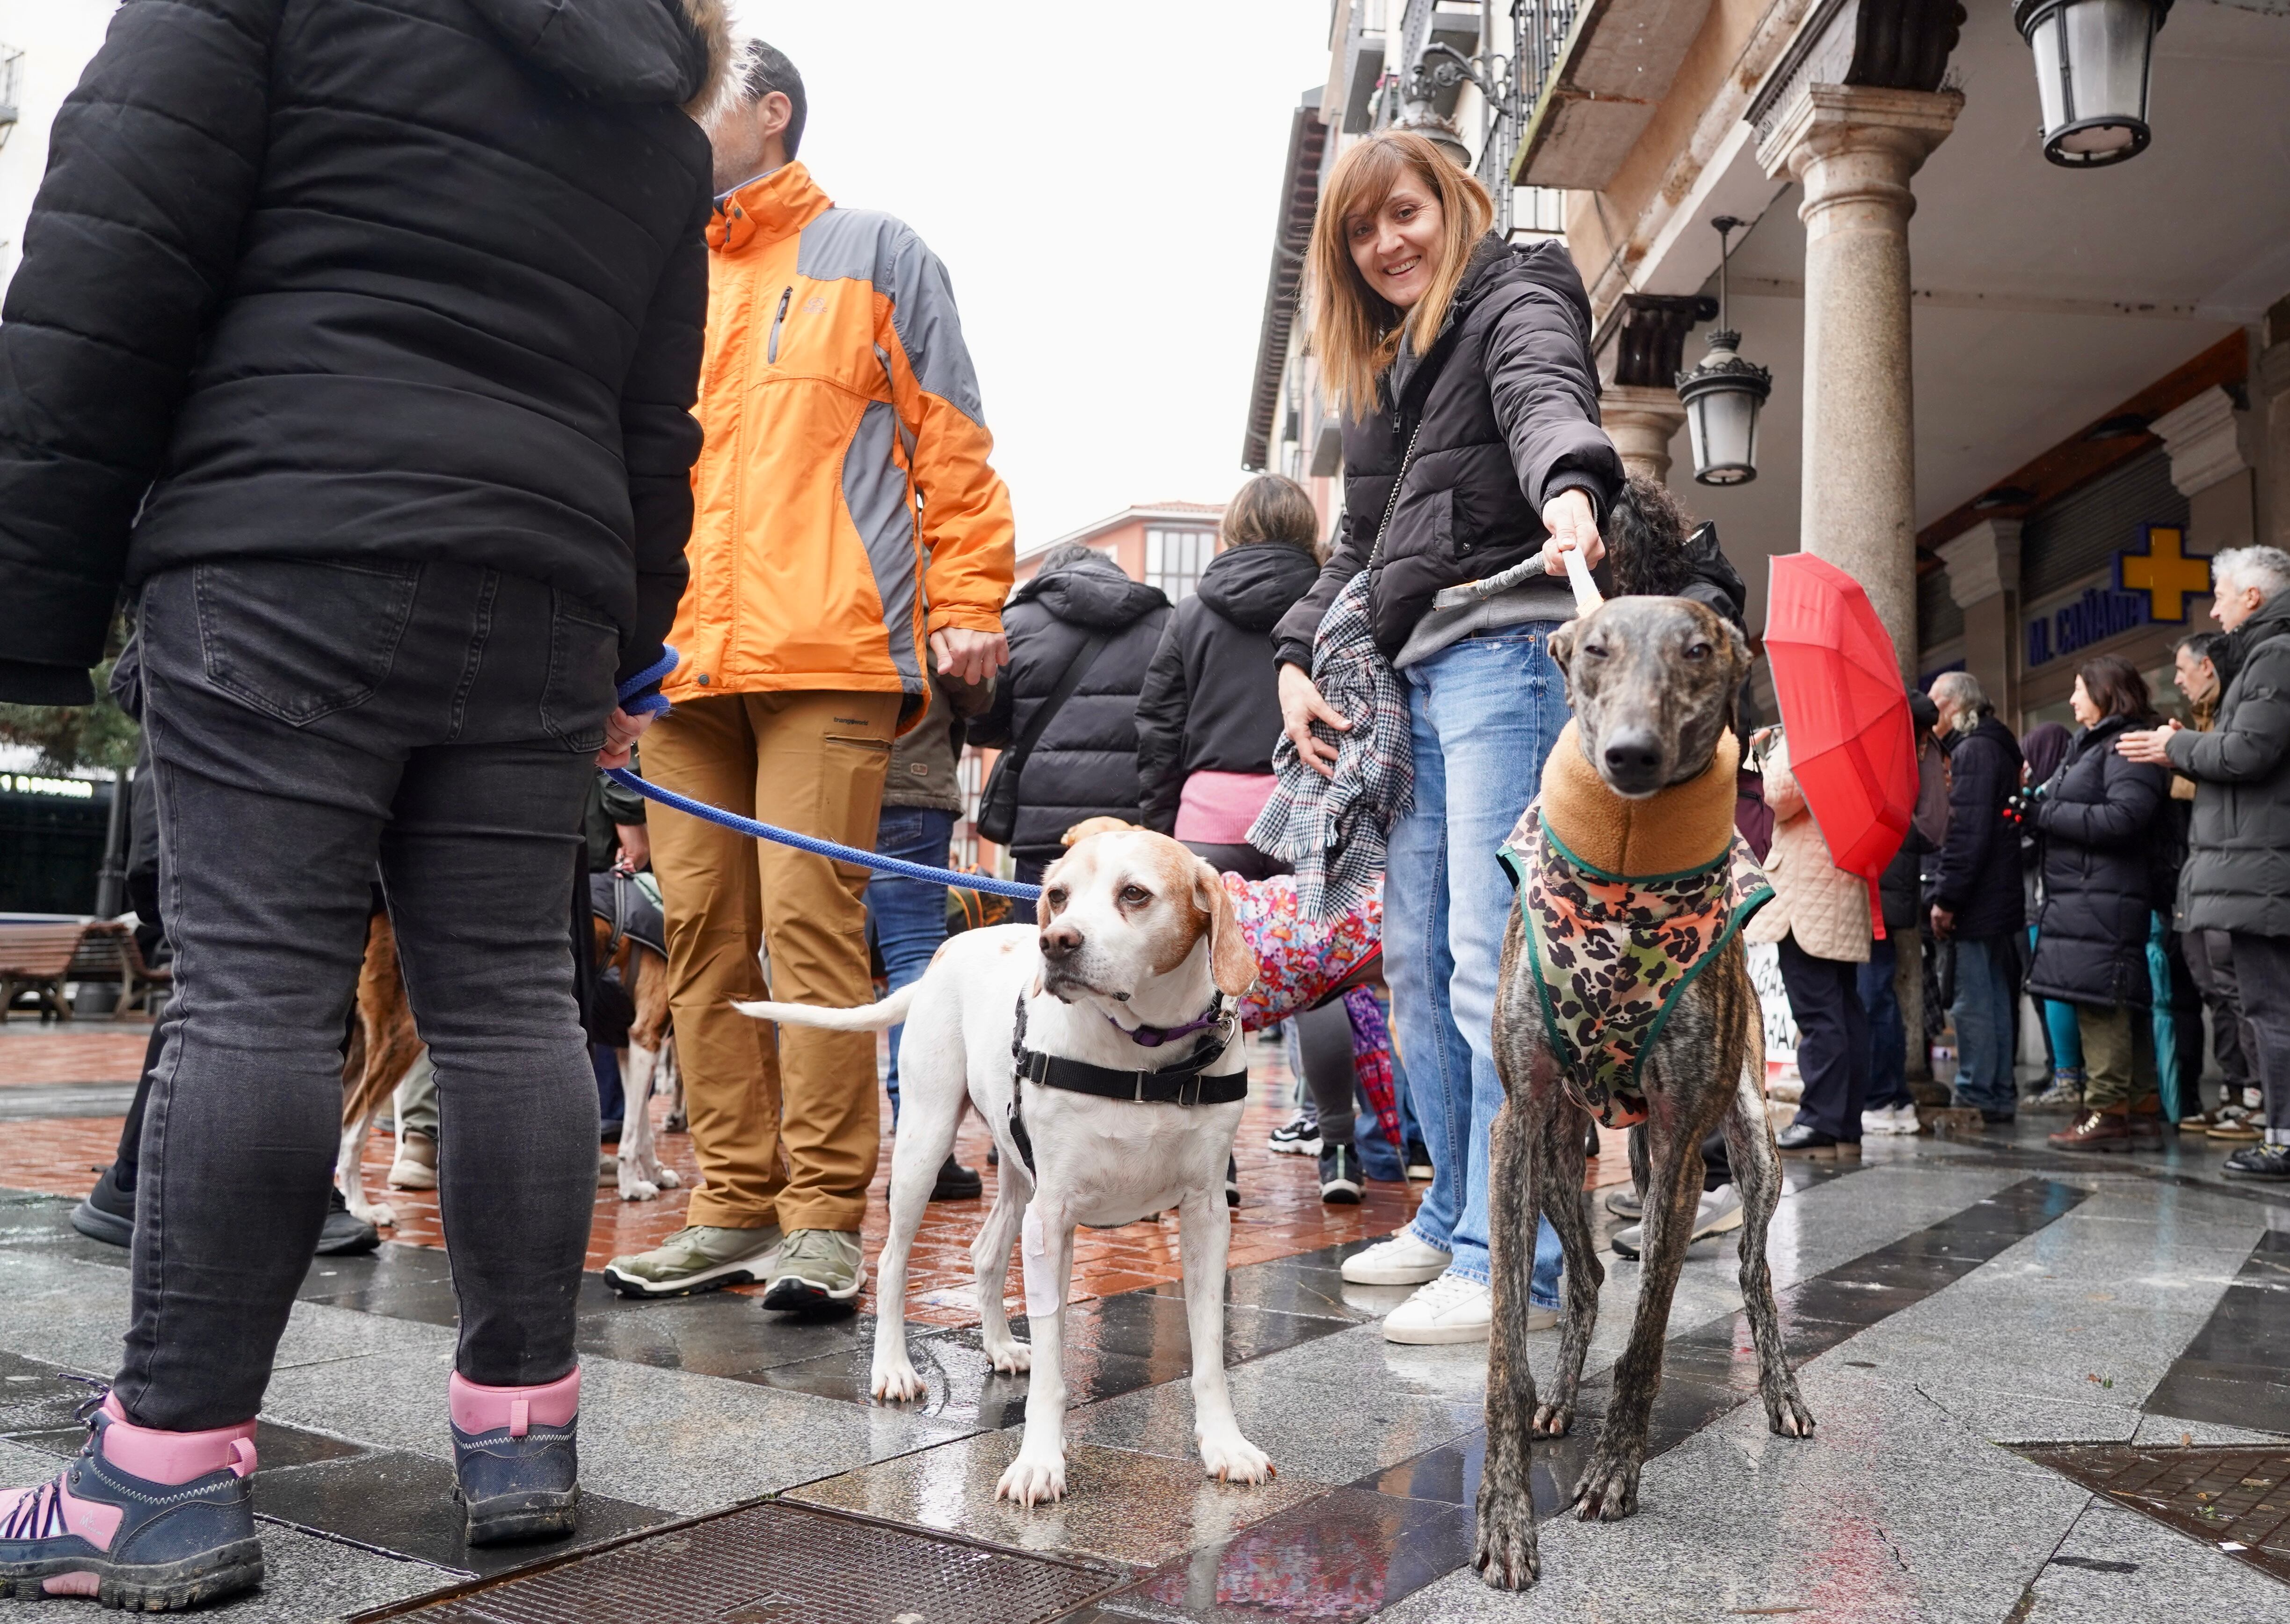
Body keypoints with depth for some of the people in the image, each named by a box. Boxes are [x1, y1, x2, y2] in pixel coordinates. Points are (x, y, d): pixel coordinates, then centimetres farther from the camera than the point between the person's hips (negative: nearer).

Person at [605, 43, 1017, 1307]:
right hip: (683, 657, 6)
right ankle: (734, 1206, 11)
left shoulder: (873, 254, 13)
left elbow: (949, 441, 6)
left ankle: (825, 1216, -4)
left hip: (827, 649, -5)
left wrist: (969, 602, -5)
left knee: (809, 918, -12)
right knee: (702, 934, 3)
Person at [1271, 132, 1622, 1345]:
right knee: (1416, 959, 8)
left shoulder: (1514, 301, 5)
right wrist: (1300, 656, 11)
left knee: (1493, 961, -14)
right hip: (1406, 674, 8)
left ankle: (1513, 1265, -12)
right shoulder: (1380, 371, 27)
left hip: (1502, 645, -8)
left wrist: (1569, 488, -40)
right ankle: (1452, 1219, 20)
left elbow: (1546, 397, -18)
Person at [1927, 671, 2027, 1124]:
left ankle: (1976, 1097, -4)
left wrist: (1946, 898, -20)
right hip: (1998, 897, 10)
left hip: (1979, 899, -10)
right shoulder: (1994, 746, 19)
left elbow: (1969, 831, -21)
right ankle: (1998, 1096, 19)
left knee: (1974, 1002, -7)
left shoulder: (1974, 750, -13)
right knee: (1994, 997, 13)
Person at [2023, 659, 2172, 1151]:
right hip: (2079, 897, 10)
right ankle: (2135, 1111, 11)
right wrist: (2038, 809, 3)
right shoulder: (2091, 744, 24)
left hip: (2104, 900, -10)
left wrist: (2044, 812, -12)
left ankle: (2109, 1111, -8)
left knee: (2100, 1003, -10)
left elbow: (2123, 819, -18)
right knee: (2115, 1008, 8)